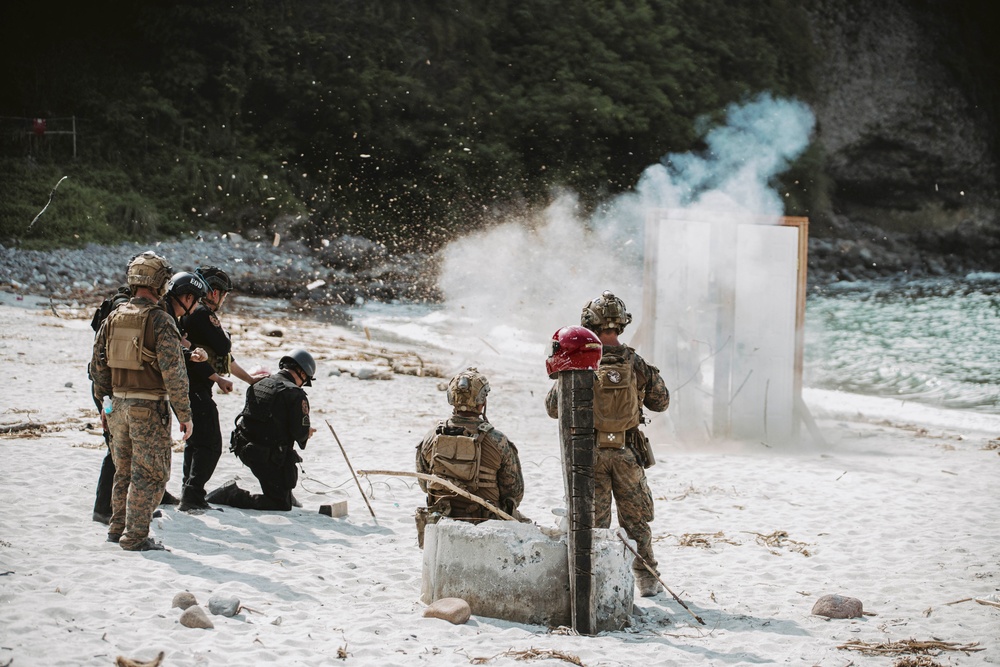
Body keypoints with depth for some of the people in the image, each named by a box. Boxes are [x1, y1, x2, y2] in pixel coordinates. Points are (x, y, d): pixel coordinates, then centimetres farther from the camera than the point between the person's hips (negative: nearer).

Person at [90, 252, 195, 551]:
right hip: (149, 407, -7)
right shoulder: (160, 320, -15)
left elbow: (98, 364, 13)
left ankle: (118, 529, 26)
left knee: (125, 470, 19)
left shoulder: (113, 318, 5)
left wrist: (104, 401, 24)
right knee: (150, 473, 1)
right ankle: (135, 536, 1)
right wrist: (185, 414, -11)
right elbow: (173, 372, -17)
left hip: (118, 403, 7)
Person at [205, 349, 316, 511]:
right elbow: (299, 433, -15)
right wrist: (307, 432, 10)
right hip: (269, 457, -9)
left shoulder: (258, 384, 10)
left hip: (244, 450, 9)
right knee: (281, 505, -3)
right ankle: (232, 496, -13)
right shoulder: (296, 394, -12)